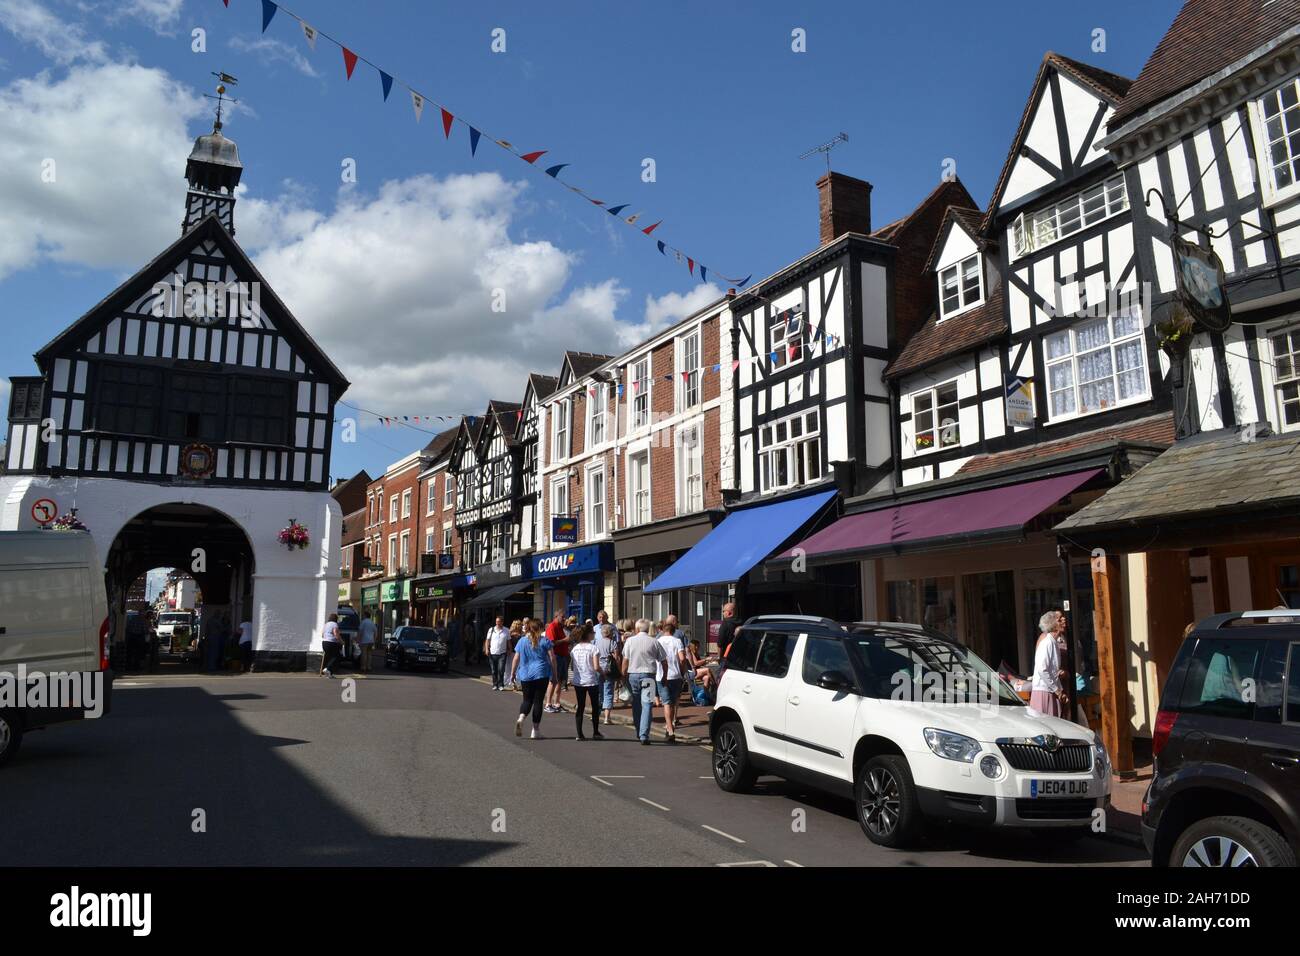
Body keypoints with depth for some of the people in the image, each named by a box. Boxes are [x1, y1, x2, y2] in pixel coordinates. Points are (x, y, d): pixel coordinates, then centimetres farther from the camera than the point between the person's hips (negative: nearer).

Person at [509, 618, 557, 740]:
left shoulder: (522, 641, 5)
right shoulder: (545, 641, -2)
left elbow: (516, 659, 7)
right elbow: (552, 658, -3)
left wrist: (513, 674, 16)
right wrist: (554, 673, 6)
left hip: (525, 675, 2)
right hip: (541, 675, -2)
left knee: (527, 700, 14)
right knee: (538, 701, 4)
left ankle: (521, 718, -16)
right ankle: (536, 730, 5)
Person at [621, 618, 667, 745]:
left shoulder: (630, 641, 2)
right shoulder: (654, 642, 1)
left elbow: (625, 660, 0)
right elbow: (663, 661, 3)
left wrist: (624, 675, 9)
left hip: (633, 675, 2)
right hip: (648, 674, -2)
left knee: (636, 705, 15)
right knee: (647, 705, -4)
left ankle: (638, 733, 25)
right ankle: (644, 735, -14)